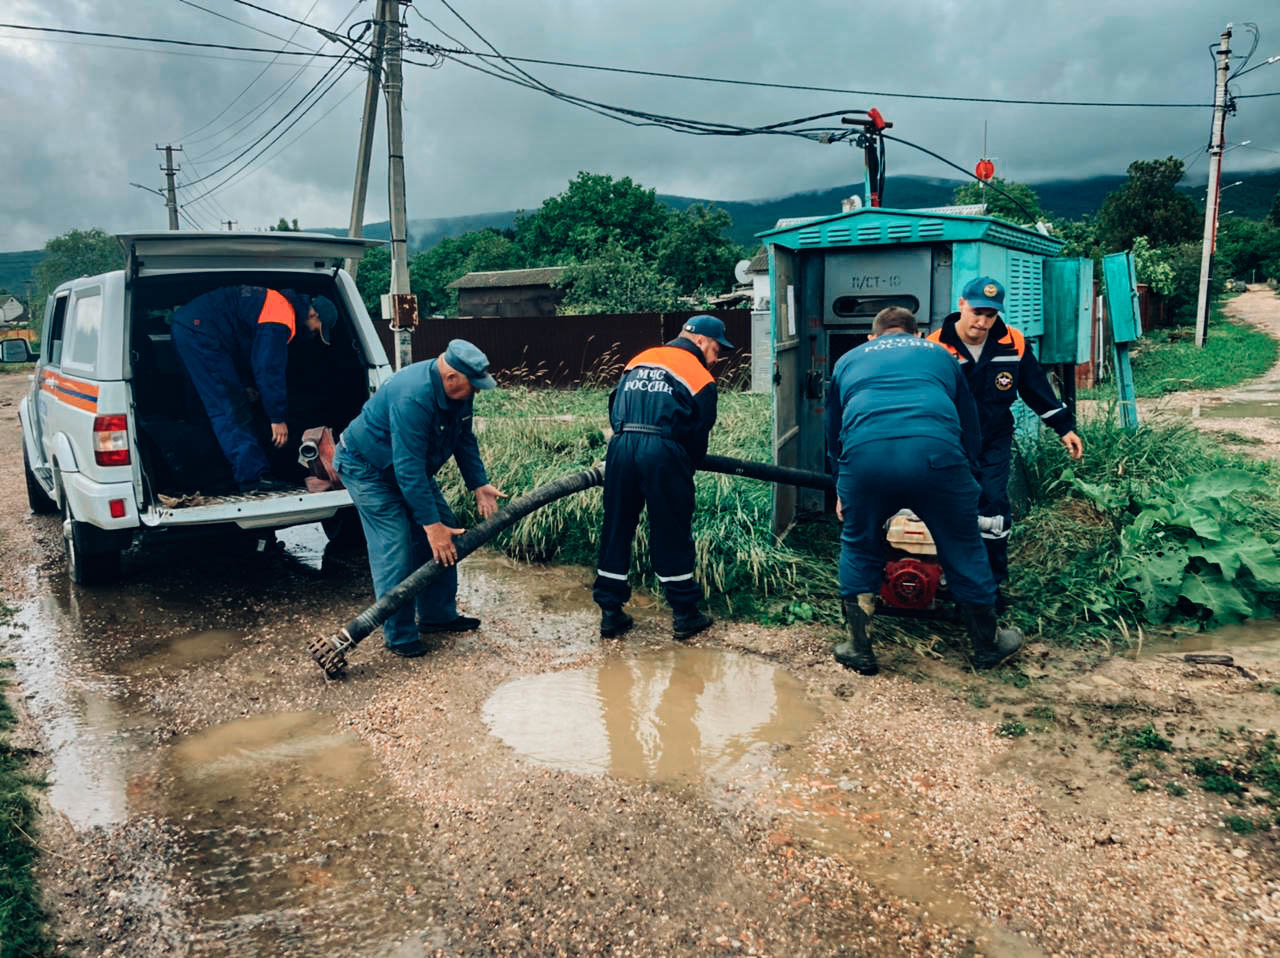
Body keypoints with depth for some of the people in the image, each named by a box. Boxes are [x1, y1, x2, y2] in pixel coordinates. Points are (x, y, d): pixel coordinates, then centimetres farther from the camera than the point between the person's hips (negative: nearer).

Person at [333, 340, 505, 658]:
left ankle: (438, 615, 17)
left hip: (411, 464, 9)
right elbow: (408, 469, -38)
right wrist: (431, 525, -36)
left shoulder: (457, 389, -10)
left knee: (445, 533, 5)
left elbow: (464, 439, 4)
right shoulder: (412, 398, -37)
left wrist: (479, 485, -6)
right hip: (367, 468, -9)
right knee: (394, 550, -15)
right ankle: (399, 635, -2)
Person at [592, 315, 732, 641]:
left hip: (621, 446, 4)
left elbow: (615, 410, 20)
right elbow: (698, 434, 6)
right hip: (663, 452, -4)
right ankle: (684, 614, 18)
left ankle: (610, 613, 17)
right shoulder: (700, 377, 4)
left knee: (616, 530, 12)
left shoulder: (639, 360, 20)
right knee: (673, 536, 7)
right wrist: (687, 468, 21)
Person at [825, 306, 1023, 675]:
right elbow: (970, 423, 36)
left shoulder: (848, 360, 33)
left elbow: (833, 432, 37)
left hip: (864, 453, 0)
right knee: (963, 549, 17)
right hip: (936, 451, 0)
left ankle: (859, 649, 25)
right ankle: (987, 645, 33)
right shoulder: (939, 354, 33)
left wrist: (841, 489, 47)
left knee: (858, 549, 20)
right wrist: (968, 474, 47)